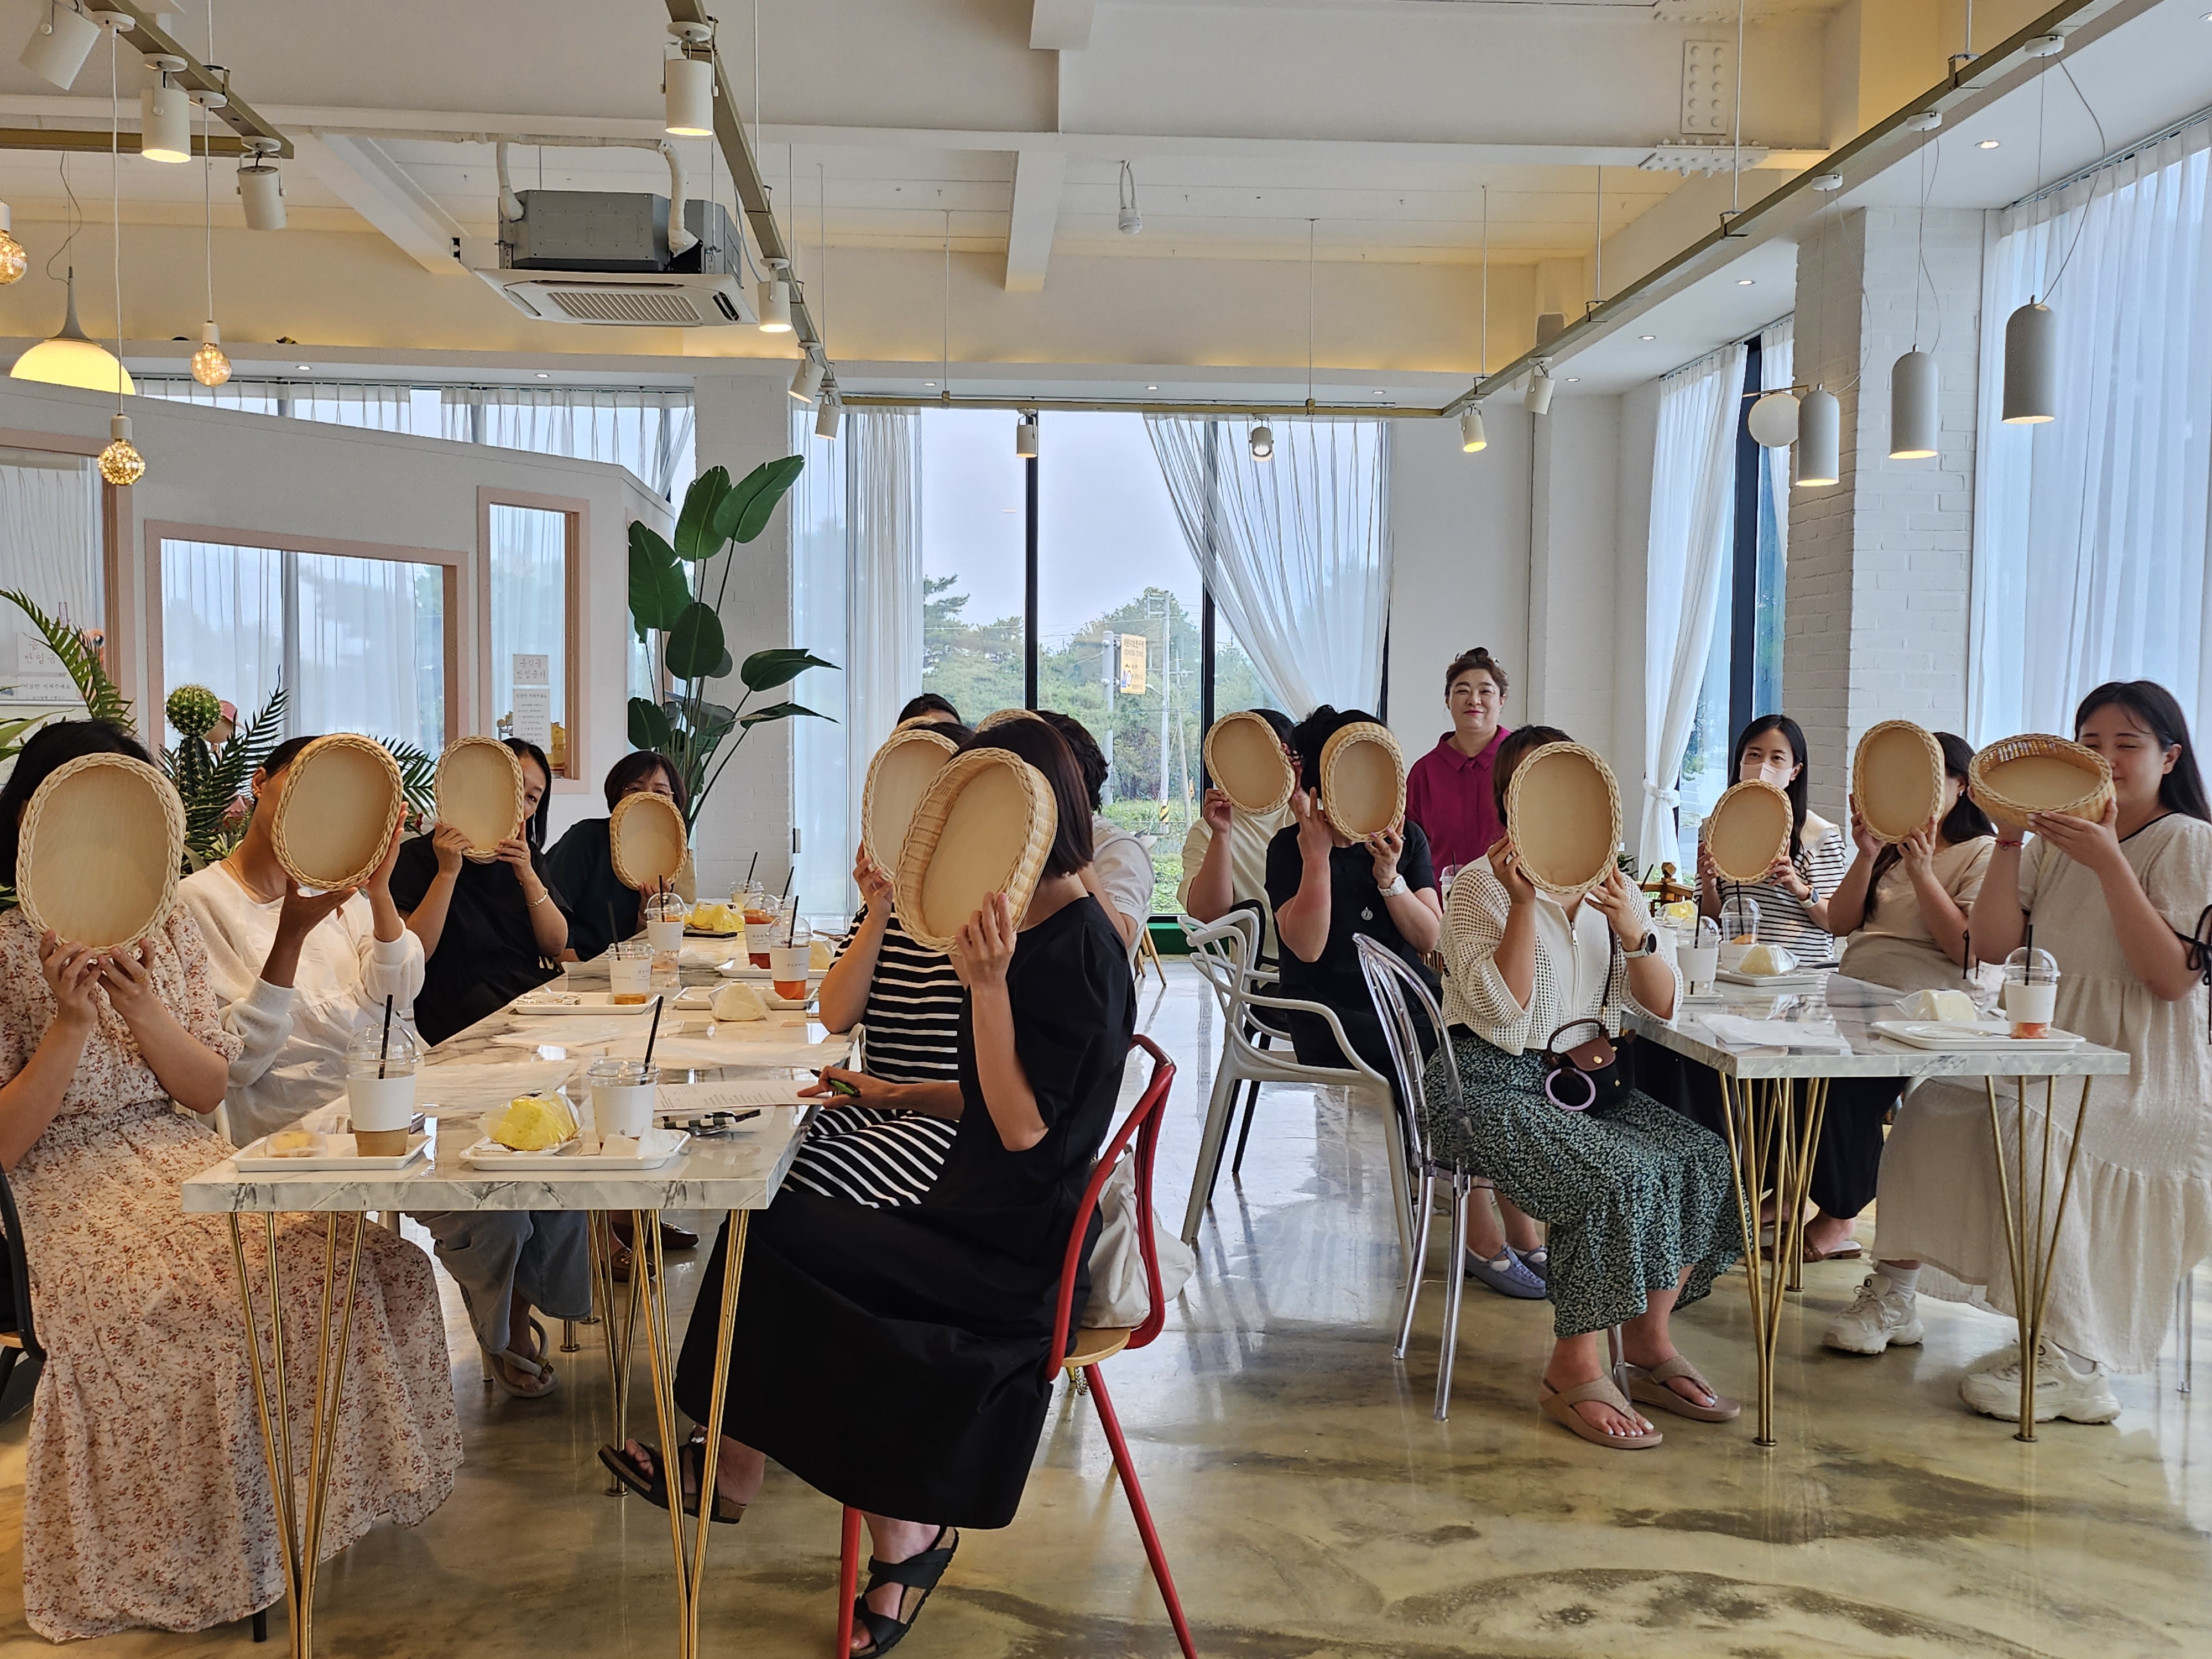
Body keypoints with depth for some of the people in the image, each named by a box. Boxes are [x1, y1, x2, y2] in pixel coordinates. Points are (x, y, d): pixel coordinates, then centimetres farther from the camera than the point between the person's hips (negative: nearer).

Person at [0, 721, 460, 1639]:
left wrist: (143, 1011, -11)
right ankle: (199, 1563, -11)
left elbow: (218, 1095, 6)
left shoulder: (168, 927, 10)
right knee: (221, 1291, -32)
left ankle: (333, 1489, -5)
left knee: (360, 1246, -22)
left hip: (181, 1155, 4)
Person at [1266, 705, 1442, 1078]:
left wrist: (1390, 878, -13)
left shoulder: (1408, 838, 10)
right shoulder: (1290, 847, -1)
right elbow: (1307, 948, -15)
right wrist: (1317, 855, -18)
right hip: (1331, 1011, -4)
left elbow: (1429, 939, 2)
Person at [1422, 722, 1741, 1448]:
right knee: (1619, 1175, -27)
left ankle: (1648, 1346, 2)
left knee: (1702, 1158, -13)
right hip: (1490, 1087, -7)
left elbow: (1663, 1006, 4)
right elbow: (1503, 1006, -19)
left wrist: (1632, 932, -14)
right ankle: (1575, 1370, -12)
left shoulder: (1609, 888, 12)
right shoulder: (1481, 886, -6)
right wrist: (1525, 901, -22)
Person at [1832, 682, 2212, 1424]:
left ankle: (2068, 1360, -27)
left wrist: (2108, 863, -21)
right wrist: (2010, 839, -7)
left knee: (2020, 1121, -32)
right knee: (1936, 1105, -17)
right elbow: (1993, 945, 2)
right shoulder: (2057, 839, 13)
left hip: (2144, 1069, -6)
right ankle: (1895, 1290, -4)